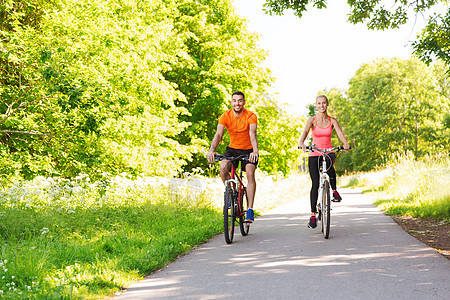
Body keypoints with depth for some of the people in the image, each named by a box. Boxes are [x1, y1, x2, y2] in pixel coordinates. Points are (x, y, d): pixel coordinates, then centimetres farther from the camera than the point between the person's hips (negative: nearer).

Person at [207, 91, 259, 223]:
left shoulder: (251, 116, -17)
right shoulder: (225, 116, -12)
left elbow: (252, 134, -31)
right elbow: (218, 134, -23)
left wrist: (255, 151, -50)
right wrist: (211, 150, -42)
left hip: (248, 150, -2)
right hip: (232, 149, 2)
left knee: (250, 173, -23)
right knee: (223, 167, -26)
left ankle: (250, 210, -19)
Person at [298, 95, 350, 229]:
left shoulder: (332, 121, 3)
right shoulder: (312, 120, -2)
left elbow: (340, 133, -11)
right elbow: (305, 131, -19)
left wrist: (345, 143, -33)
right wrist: (301, 143, -40)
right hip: (314, 154, -1)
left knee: (329, 162, -38)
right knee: (315, 184, -9)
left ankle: (334, 190, -19)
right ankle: (313, 215, 1)